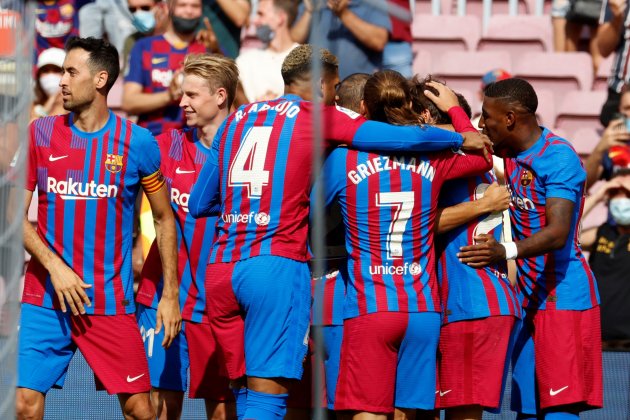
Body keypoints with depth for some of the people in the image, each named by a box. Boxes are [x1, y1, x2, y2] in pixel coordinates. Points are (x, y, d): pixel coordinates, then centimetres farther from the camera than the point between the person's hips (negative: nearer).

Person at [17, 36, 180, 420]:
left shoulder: (138, 143, 0)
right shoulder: (40, 134, 4)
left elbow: (164, 219, 9)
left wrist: (170, 294, 5)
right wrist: (54, 267, -10)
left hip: (112, 302, -1)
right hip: (45, 297, 1)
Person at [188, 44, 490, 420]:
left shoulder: (237, 118, 18)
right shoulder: (318, 117, 4)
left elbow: (198, 204, 21)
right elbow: (404, 138, -1)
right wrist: (461, 138, 15)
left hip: (221, 270, 5)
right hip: (277, 264, -5)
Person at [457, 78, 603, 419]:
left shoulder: (559, 158, -17)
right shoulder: (508, 154, 10)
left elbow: (557, 234, -27)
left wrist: (507, 251, -43)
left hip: (564, 298, -9)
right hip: (530, 299, 9)